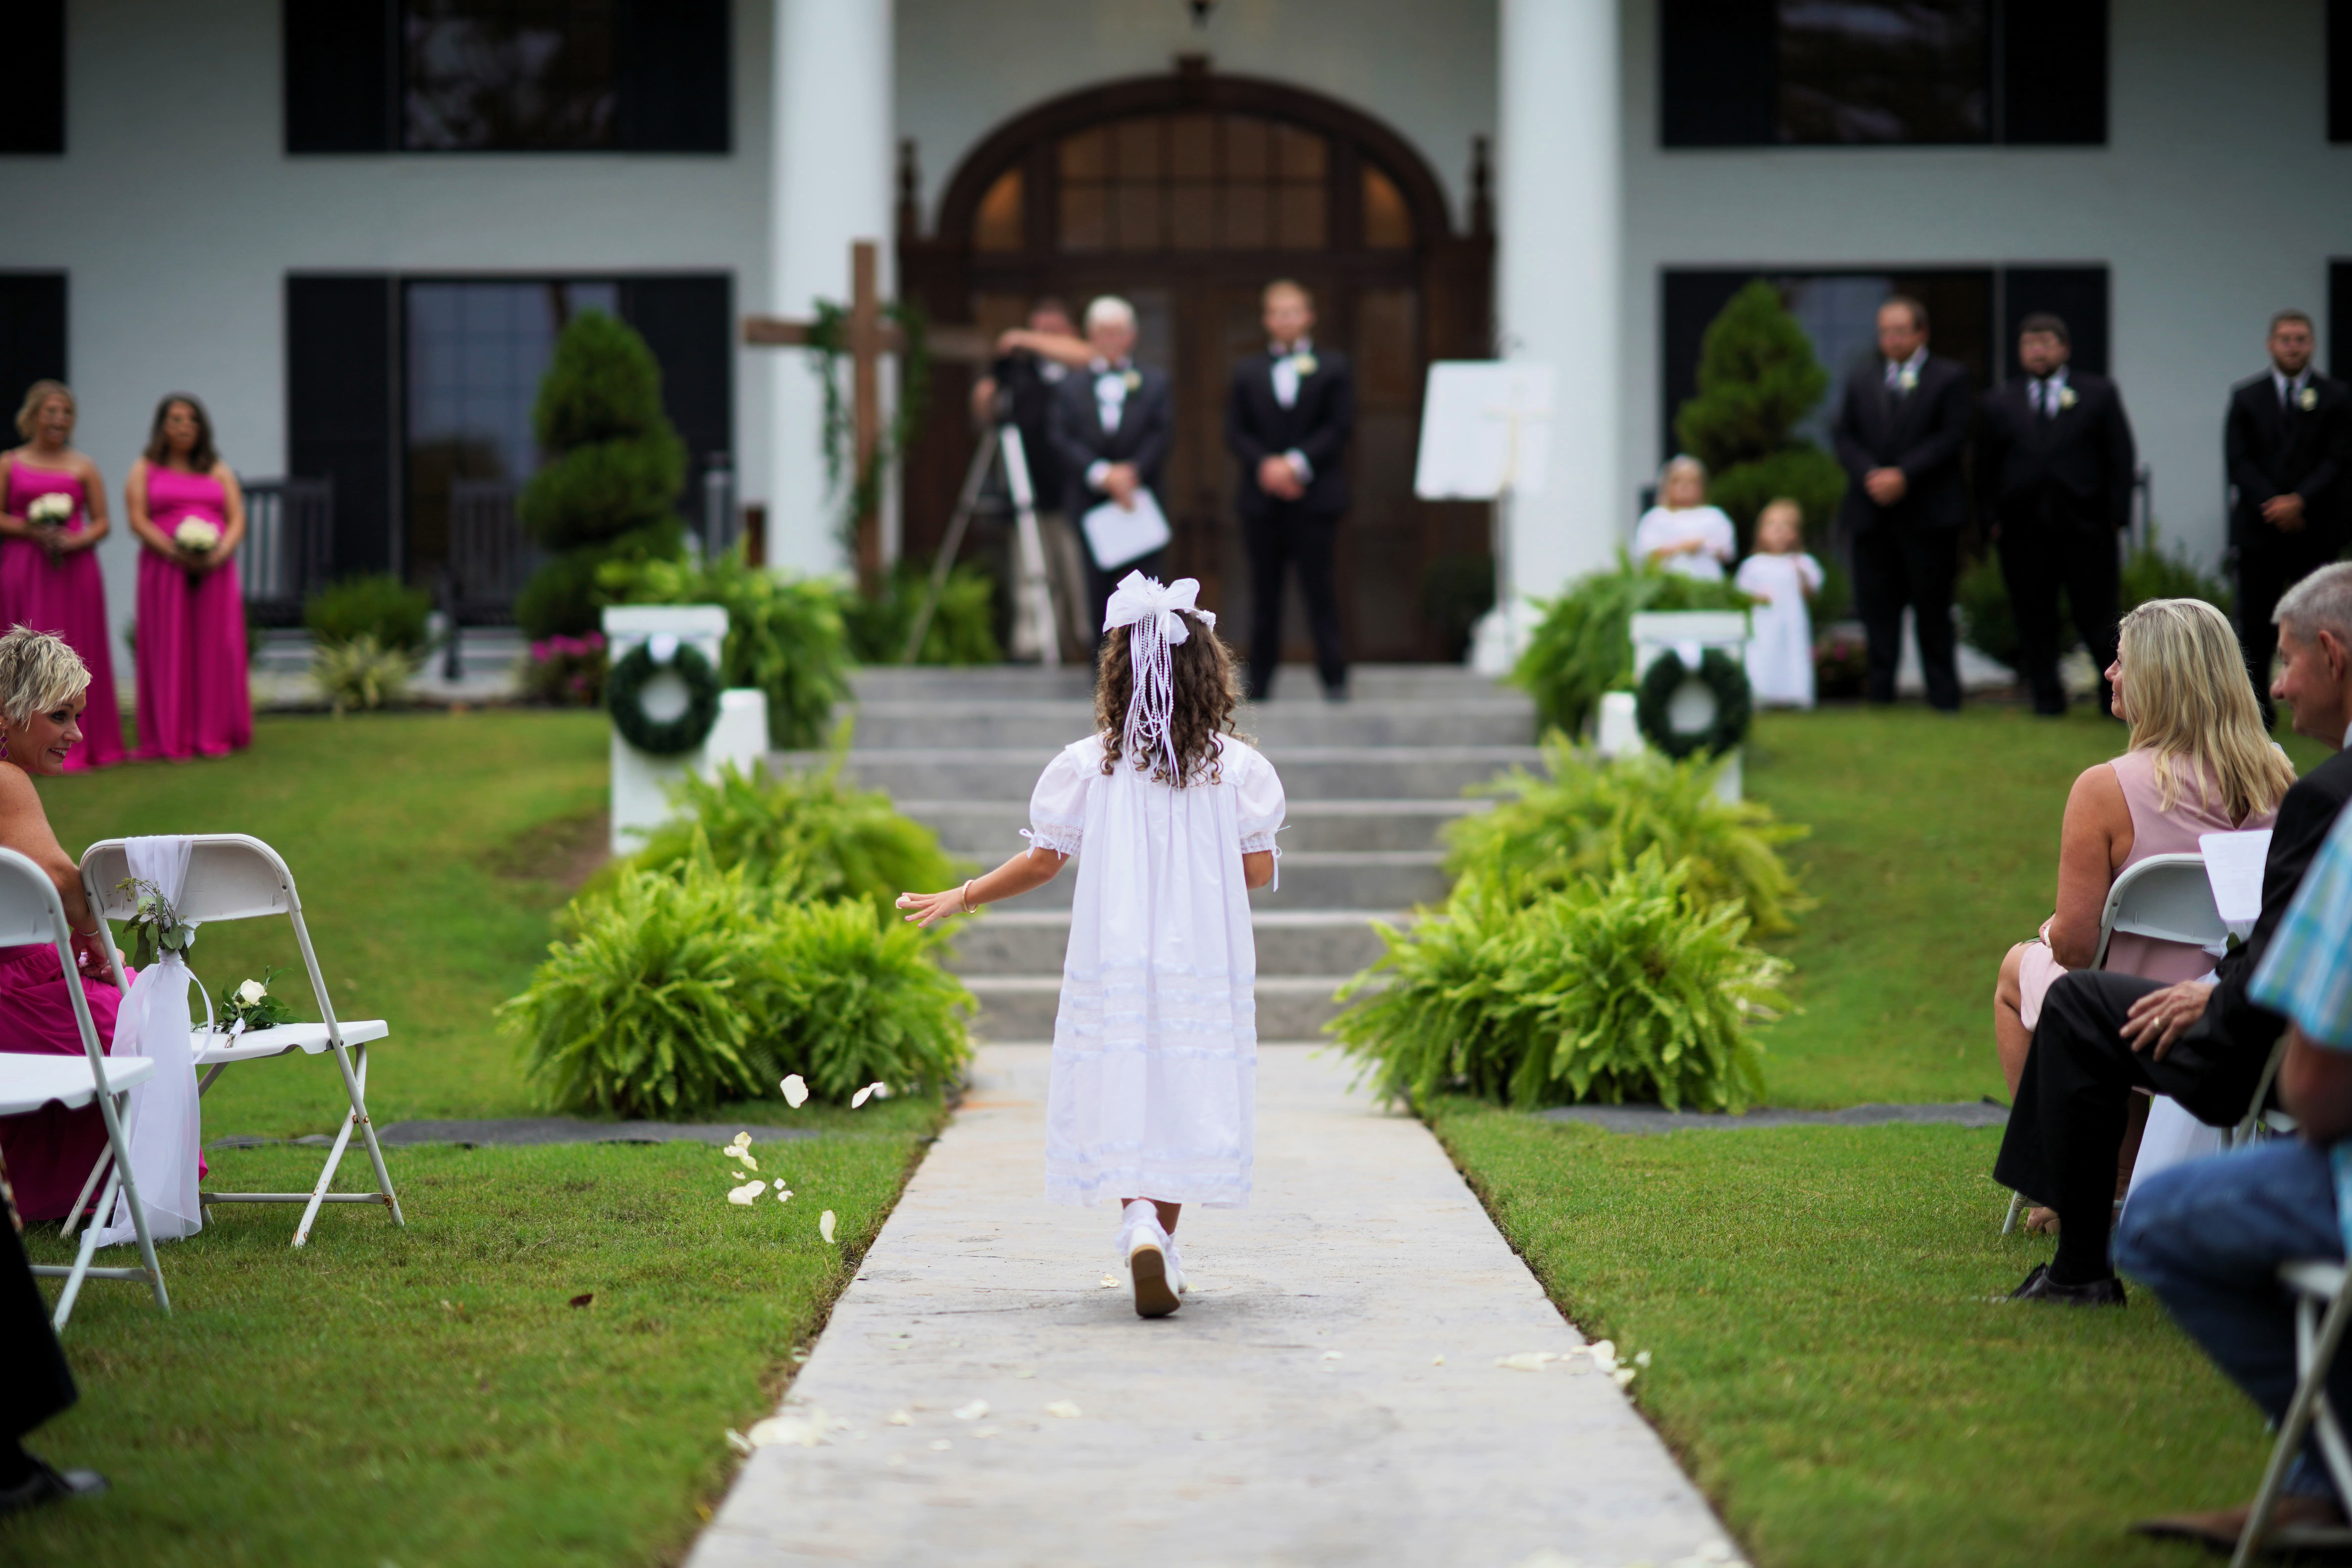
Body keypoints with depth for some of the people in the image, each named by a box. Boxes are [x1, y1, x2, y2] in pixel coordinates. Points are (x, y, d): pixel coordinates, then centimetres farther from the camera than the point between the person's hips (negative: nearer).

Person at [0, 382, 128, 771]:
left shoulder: (83, 468, 9)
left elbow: (102, 523, 8)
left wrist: (75, 541, -11)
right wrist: (32, 531, -11)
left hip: (74, 568, 1)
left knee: (79, 654, -1)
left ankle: (83, 742, 4)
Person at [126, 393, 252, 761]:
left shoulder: (219, 471, 16)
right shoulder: (145, 470, 9)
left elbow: (237, 520, 8)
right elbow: (138, 521, -2)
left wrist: (220, 554, -12)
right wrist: (174, 552, -17)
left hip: (214, 573, 2)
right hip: (165, 569, -2)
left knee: (216, 648, -1)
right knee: (170, 651, -5)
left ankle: (216, 735, 2)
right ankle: (173, 740, -5)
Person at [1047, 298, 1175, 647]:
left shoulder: (1155, 383, 13)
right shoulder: (1070, 387, 11)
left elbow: (1163, 435, 1)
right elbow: (1063, 440, -2)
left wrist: (1133, 470, -15)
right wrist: (1102, 474, -16)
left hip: (1141, 498, 0)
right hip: (1090, 501, 1)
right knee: (1099, 591, 1)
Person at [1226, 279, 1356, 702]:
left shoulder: (1333, 368, 7)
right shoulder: (1247, 372, 14)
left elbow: (1341, 429, -2)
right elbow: (1236, 433, 6)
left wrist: (1297, 464, -13)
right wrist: (1265, 465, -12)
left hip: (1315, 495, -2)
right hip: (1262, 497, 2)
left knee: (1319, 587, -5)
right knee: (1264, 590, 4)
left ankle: (1334, 677, -1)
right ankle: (1260, 679, 8)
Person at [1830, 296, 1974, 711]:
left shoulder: (1950, 379, 3)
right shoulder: (1861, 382, 16)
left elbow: (1952, 436, -7)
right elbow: (1843, 436, 8)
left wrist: (1904, 475, -16)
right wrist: (1869, 475, -11)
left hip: (1929, 511, -4)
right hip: (1872, 512, 4)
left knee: (1932, 607, 0)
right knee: (1877, 604, 2)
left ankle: (1943, 693, 6)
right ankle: (1880, 691, 7)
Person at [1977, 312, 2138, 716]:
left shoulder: (2098, 393, 9)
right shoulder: (2000, 402, 12)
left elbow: (2121, 457, 5)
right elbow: (1985, 467, 12)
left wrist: (2117, 515, -4)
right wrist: (1992, 519, 1)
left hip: (2086, 527, -2)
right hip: (2023, 528, 2)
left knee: (2096, 615, -1)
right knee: (2034, 618, 2)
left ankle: (2116, 693, 12)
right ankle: (2046, 695, 12)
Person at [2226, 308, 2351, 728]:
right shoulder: (2247, 398, 10)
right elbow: (2239, 460, 2)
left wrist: (2301, 501, -14)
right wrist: (2272, 505, -11)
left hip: (2316, 529, -1)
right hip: (2259, 528, 1)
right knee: (2255, 624, 0)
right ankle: (2256, 707, 4)